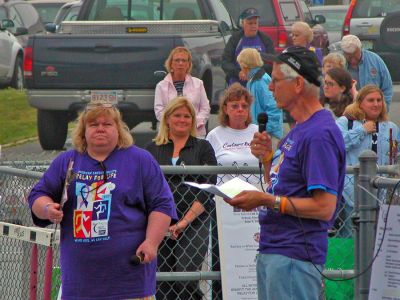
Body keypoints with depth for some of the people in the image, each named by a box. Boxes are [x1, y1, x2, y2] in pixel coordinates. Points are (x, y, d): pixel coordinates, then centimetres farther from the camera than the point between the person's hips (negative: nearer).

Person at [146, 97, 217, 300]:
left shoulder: (203, 148, 8)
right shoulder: (152, 149, 14)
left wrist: (186, 221, -9)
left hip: (194, 223, -2)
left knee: (186, 280, -16)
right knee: (161, 283, -2)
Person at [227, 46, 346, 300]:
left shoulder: (319, 134, -16)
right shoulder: (299, 129, 18)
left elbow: (324, 207, -21)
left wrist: (266, 200, -21)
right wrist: (267, 157, 6)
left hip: (295, 257, -11)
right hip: (271, 250, 11)